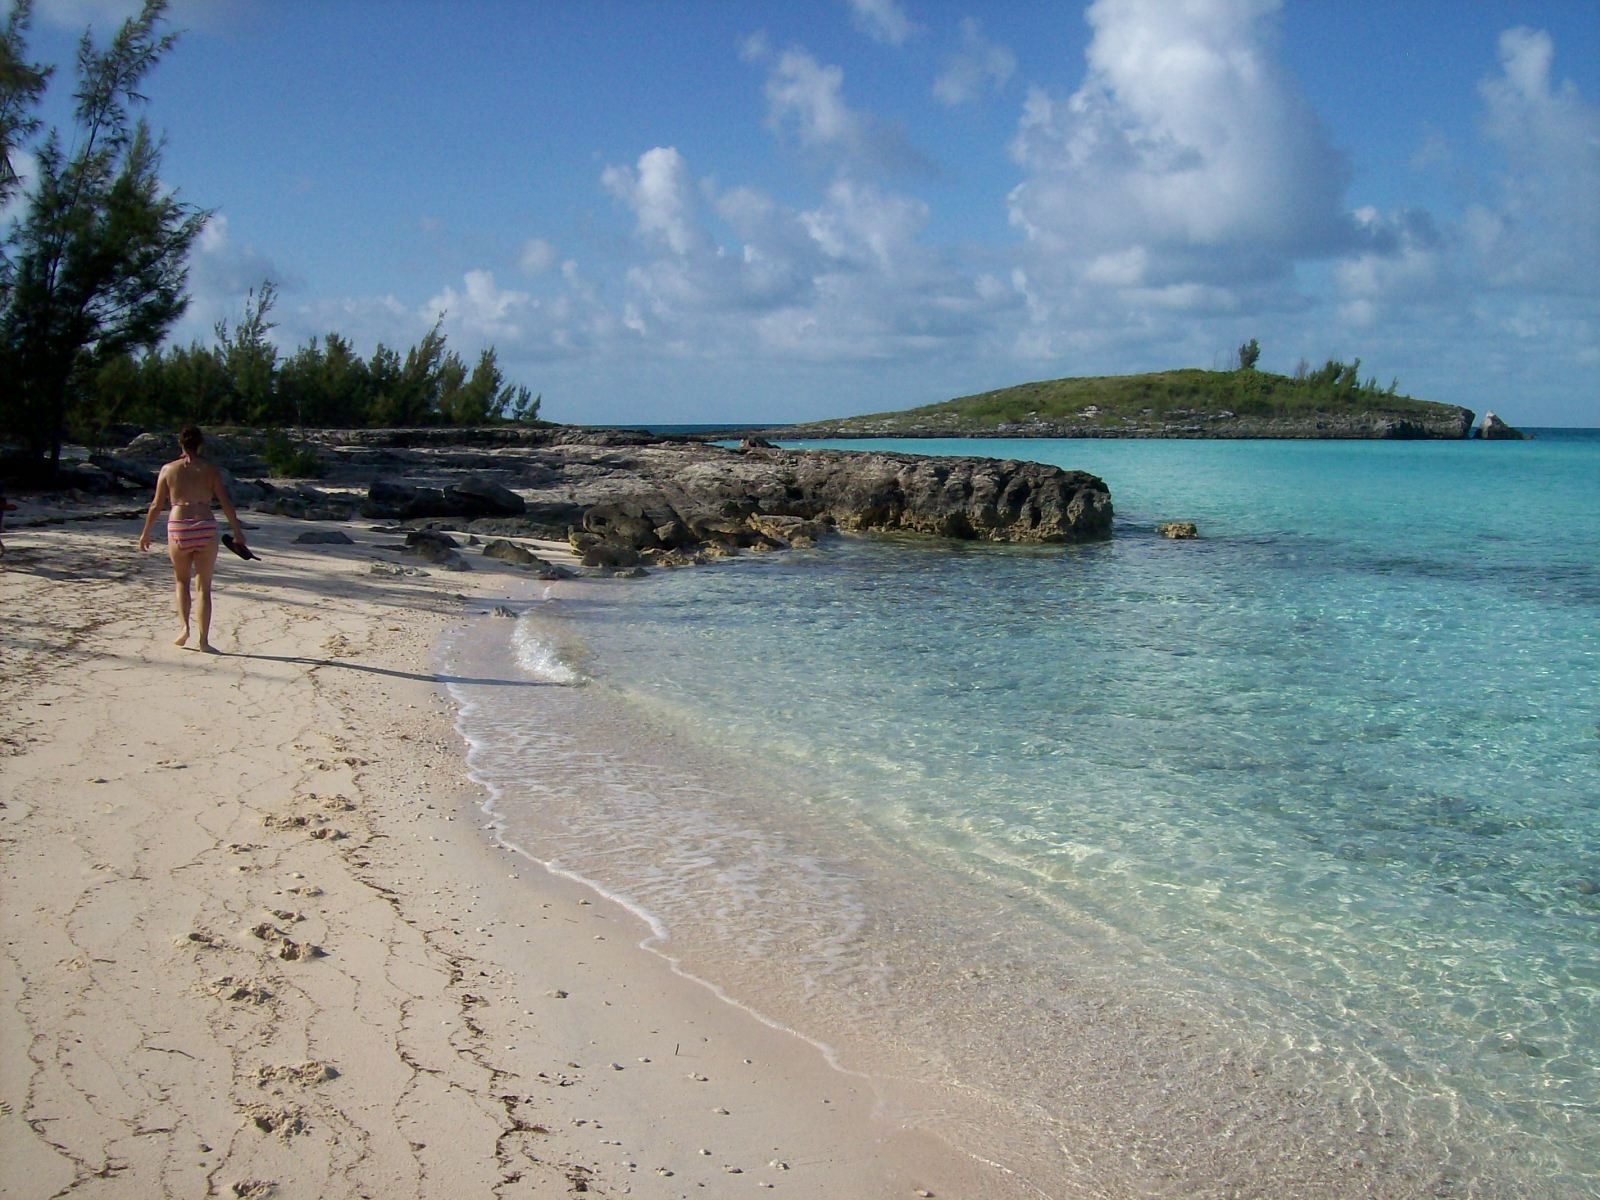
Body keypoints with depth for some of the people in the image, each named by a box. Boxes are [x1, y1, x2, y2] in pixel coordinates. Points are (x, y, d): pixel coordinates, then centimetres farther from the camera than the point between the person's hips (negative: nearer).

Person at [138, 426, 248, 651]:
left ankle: (184, 626, 2)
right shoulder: (210, 470, 2)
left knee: (181, 580, 21)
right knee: (204, 587, 6)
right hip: (205, 528, 0)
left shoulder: (169, 469, 4)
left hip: (178, 529, 0)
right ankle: (203, 640, 3)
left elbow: (156, 505, 6)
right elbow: (226, 503, -1)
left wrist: (146, 533, 17)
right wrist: (237, 531, 7)